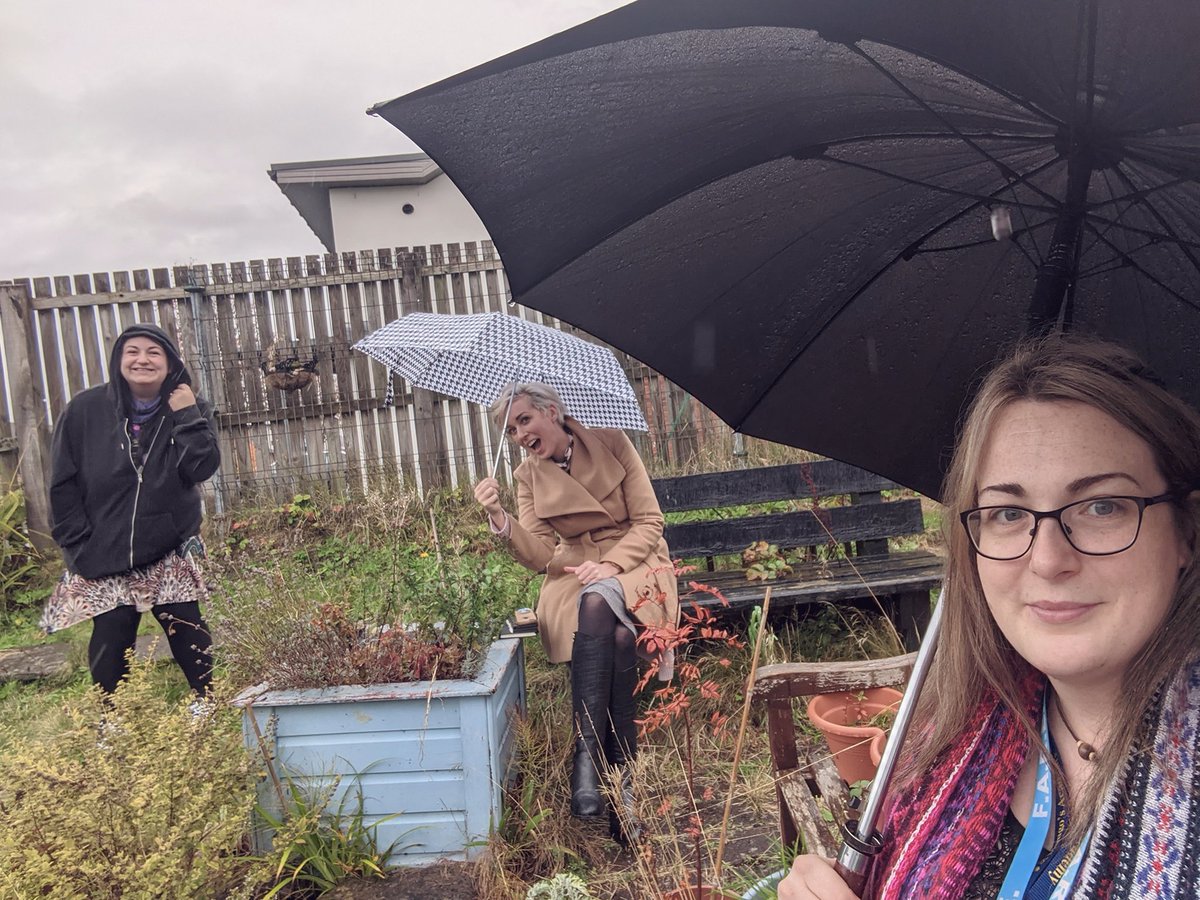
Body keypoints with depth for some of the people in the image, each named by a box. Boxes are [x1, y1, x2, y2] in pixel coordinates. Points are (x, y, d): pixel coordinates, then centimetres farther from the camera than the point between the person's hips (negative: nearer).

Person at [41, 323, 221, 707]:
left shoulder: (189, 409, -1)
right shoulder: (86, 410, -4)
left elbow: (201, 468, -14)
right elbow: (63, 484, -1)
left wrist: (187, 417, -20)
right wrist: (79, 546, -5)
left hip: (170, 554, 0)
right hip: (102, 560, 0)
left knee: (190, 639, 1)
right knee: (110, 649, 5)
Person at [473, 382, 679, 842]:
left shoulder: (611, 443, -2)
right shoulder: (529, 476, 5)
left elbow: (649, 521, -4)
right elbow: (540, 555, -4)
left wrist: (611, 564, -20)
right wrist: (500, 520, -21)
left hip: (634, 564, -1)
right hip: (575, 574, 2)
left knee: (598, 601, -37)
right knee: (618, 637, -33)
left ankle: (587, 753, -33)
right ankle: (619, 775, -30)